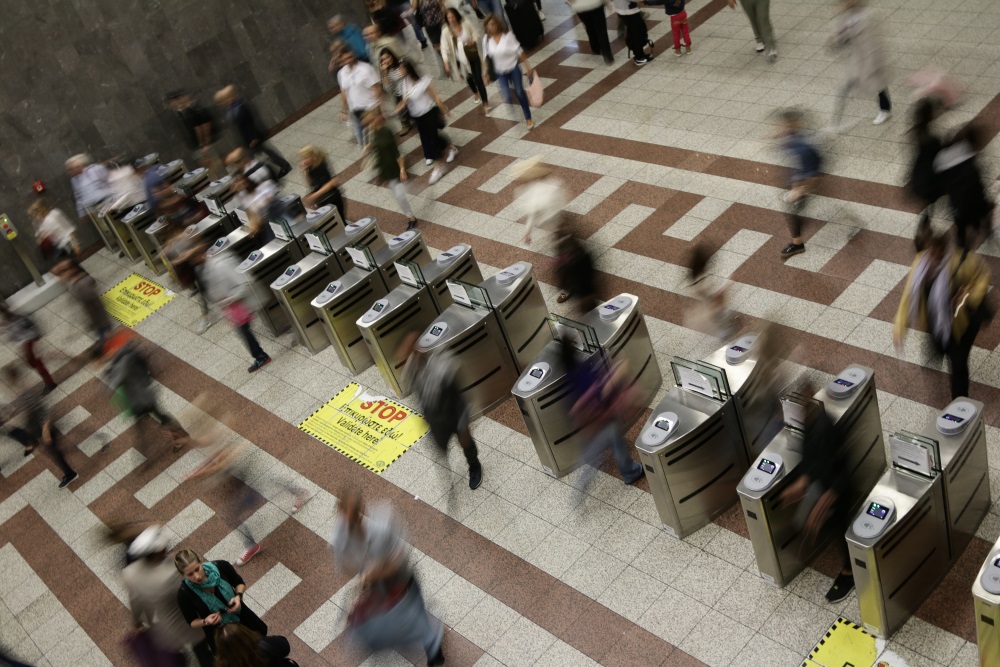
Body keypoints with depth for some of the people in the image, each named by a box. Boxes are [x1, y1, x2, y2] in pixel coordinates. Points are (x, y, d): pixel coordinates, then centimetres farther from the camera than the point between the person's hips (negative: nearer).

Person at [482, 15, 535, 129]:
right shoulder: (486, 39, -11)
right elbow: (485, 57, 1)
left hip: (513, 68, -2)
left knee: (520, 93, 7)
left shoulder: (508, 35, -19)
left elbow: (519, 51, -13)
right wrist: (486, 73, 4)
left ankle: (528, 118, 25)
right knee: (507, 98, -8)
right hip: (500, 72, 2)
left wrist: (527, 66, -10)